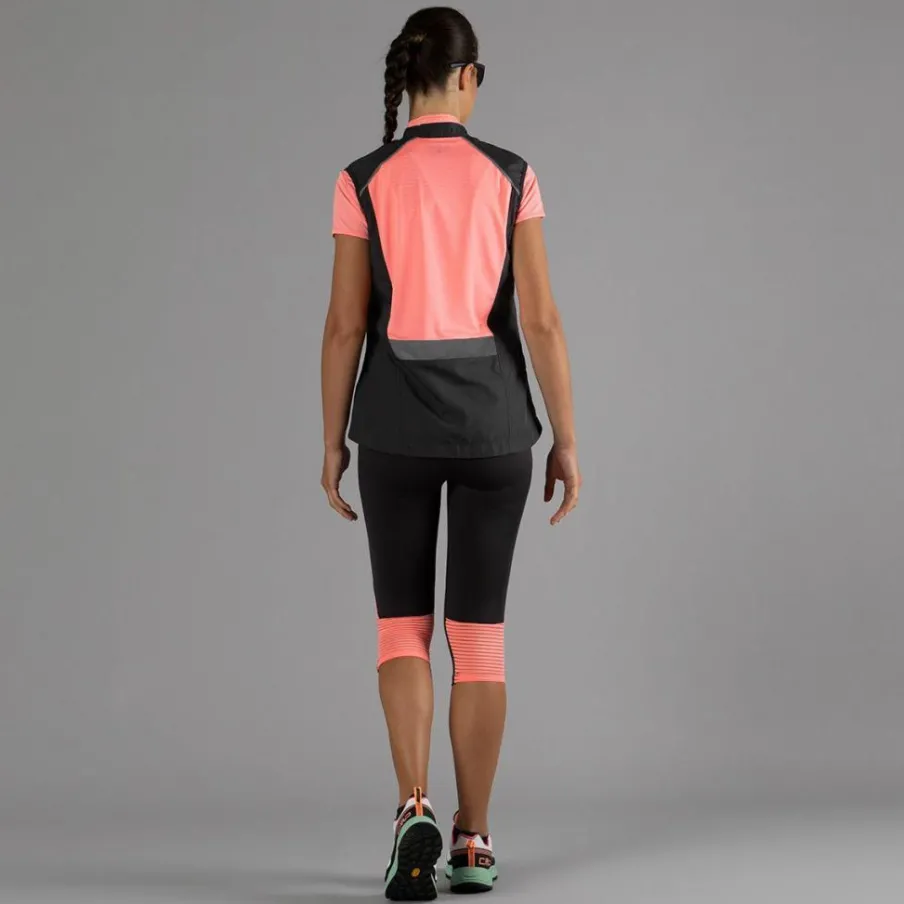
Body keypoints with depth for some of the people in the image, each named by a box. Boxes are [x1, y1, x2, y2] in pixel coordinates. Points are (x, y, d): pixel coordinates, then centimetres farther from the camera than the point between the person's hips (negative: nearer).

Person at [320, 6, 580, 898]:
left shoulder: (362, 181, -4)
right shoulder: (510, 176, -3)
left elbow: (344, 324, -4)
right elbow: (541, 318, -5)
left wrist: (332, 442, 6)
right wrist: (566, 439, 2)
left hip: (397, 420, 0)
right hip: (490, 419, 1)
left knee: (402, 627, 11)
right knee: (478, 632, 10)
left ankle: (415, 808, -10)